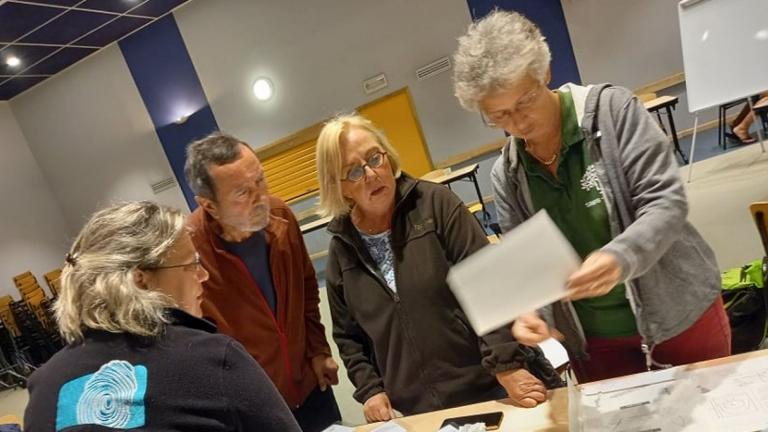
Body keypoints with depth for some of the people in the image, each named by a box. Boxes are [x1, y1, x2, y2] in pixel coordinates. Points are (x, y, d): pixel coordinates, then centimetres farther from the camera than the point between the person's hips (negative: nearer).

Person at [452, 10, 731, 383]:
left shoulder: (611, 109, -13)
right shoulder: (505, 175, -3)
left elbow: (667, 202, -17)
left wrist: (620, 258, -35)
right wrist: (526, 311, -19)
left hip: (680, 313, -2)